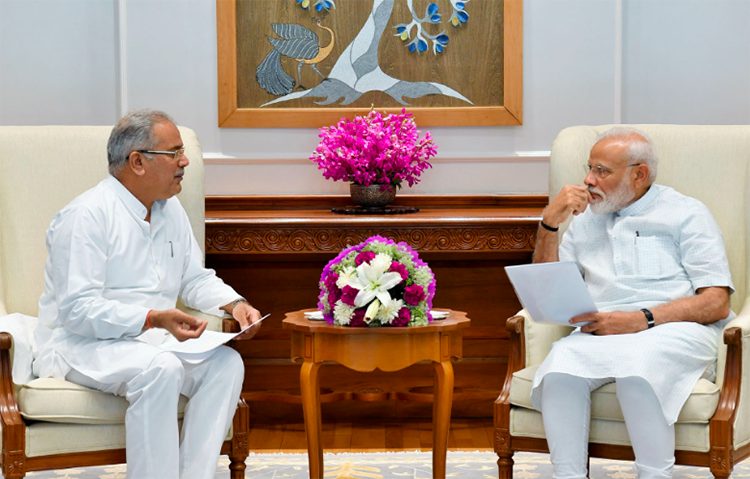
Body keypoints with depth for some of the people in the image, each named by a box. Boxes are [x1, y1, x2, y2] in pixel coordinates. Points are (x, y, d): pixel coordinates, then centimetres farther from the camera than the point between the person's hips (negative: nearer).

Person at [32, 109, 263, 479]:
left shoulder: (170, 209, 12)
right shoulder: (87, 216, -14)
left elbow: (196, 279, 19)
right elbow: (77, 310, -21)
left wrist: (234, 305, -3)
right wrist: (153, 319, -30)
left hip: (153, 340, 8)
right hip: (81, 346, -7)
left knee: (226, 364, -19)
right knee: (161, 368, -36)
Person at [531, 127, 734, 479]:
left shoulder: (686, 214, 11)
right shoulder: (586, 219, 25)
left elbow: (716, 303, 0)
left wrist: (643, 319, -13)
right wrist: (549, 224, 10)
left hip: (675, 331, -3)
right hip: (602, 334, 3)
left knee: (635, 365, -39)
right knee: (562, 360, -32)